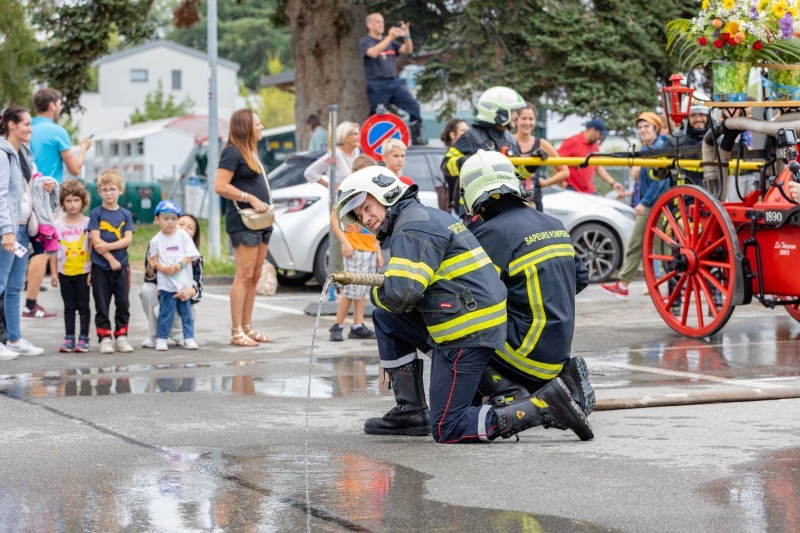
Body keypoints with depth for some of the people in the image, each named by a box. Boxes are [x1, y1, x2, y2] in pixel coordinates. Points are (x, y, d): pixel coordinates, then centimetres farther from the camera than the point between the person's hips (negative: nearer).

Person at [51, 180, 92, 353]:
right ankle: (69, 339, 12)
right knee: (69, 306, 8)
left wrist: (92, 272, -8)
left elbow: (93, 248, -3)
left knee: (83, 306, 2)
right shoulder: (58, 225, 2)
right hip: (65, 272, 2)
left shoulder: (88, 223, -3)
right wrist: (53, 273, 1)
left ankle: (83, 339, 7)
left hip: (83, 272, -2)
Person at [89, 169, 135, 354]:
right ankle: (104, 338, 7)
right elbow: (95, 240, -8)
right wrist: (111, 259, -14)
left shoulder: (125, 214, 7)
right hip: (100, 266, -2)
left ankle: (121, 337, 12)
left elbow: (128, 239, -3)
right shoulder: (96, 213, -1)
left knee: (123, 303, 3)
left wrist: (109, 246, -15)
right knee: (102, 304, 1)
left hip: (121, 265, 2)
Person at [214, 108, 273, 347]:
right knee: (244, 275, -11)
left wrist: (264, 204, 14)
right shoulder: (232, 152, -9)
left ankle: (248, 328, 15)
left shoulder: (251, 153, 20)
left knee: (255, 276, 10)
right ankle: (237, 332, -11)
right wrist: (251, 199, -19)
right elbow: (220, 186, -18)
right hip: (243, 222, -10)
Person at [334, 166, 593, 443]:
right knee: (384, 319, 20)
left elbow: (402, 293, -22)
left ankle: (545, 405, -12)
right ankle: (410, 412, 19)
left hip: (466, 336, -10)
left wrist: (377, 294, -1)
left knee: (447, 430, -5)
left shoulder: (412, 227, -12)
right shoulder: (428, 215, 19)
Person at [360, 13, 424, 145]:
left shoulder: (390, 42, 16)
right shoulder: (365, 42, 0)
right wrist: (390, 37, -28)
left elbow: (408, 50, 8)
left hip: (395, 82, 4)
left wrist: (406, 36, -10)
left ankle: (416, 137, -4)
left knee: (414, 107, -9)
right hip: (377, 85, -4)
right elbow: (373, 53, -21)